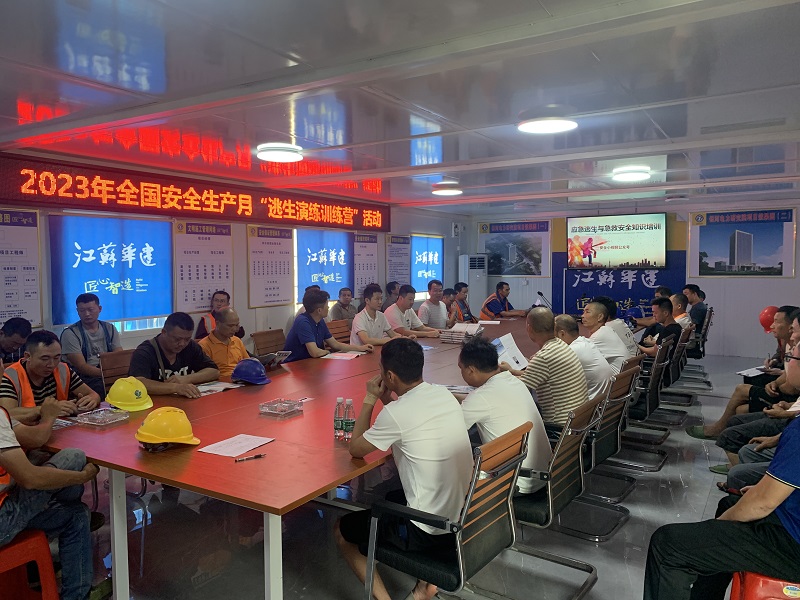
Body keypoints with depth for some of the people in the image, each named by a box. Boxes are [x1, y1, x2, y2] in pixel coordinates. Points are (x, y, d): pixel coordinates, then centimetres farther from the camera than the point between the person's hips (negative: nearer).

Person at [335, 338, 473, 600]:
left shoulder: (395, 413, -22)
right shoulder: (445, 395, -1)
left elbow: (355, 449, -5)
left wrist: (369, 400, 1)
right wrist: (389, 401, 7)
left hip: (429, 533, -7)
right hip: (463, 518, 7)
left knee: (342, 529, 16)